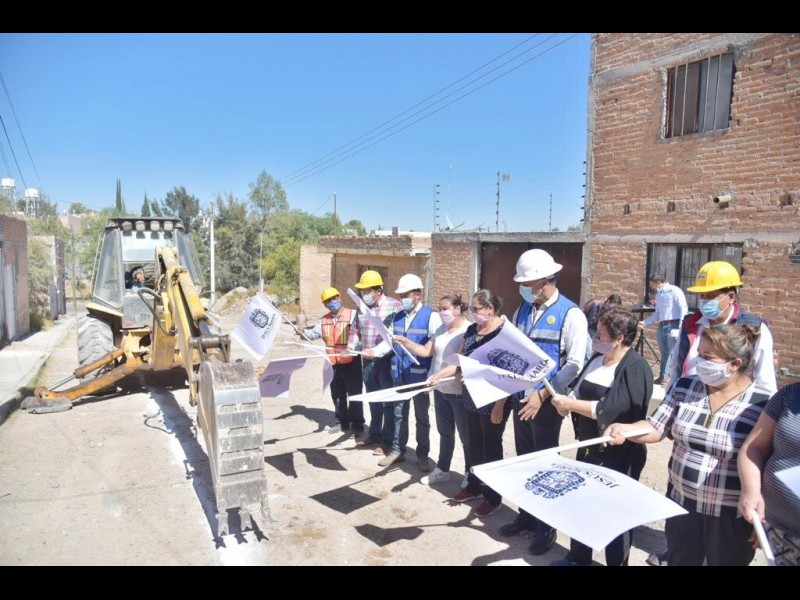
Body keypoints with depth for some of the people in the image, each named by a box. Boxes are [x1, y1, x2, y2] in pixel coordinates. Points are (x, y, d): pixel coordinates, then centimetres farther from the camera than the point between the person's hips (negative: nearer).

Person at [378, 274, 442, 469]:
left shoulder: (431, 316, -11)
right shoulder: (398, 317, 10)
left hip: (420, 376, -5)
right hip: (399, 375, 5)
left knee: (421, 417, 10)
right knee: (398, 413, 14)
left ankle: (423, 455, 24)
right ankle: (397, 450, 28)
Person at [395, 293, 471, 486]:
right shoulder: (441, 329, 9)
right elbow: (426, 351, 9)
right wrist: (406, 342, -3)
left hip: (459, 391, -7)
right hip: (440, 389, 7)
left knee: (465, 434, 8)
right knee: (444, 432, 20)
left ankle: (470, 473, 24)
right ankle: (442, 469, 33)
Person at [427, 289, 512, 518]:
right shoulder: (471, 330, 6)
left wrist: (500, 405, -20)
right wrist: (437, 376, -3)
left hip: (493, 403, -6)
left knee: (491, 448, 7)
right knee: (474, 445, 18)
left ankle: (493, 497, 23)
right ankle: (474, 486, 37)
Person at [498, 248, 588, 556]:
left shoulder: (570, 314, -13)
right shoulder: (522, 311, 7)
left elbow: (574, 364, -17)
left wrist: (542, 395, -21)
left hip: (545, 403, -6)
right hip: (520, 399, 6)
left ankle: (546, 526, 27)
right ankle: (526, 515, 36)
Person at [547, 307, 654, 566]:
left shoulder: (635, 367, -19)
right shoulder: (597, 359, 5)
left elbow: (611, 409, -29)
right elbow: (579, 390, 8)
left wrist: (571, 404, -24)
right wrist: (566, 402, -14)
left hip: (619, 455, -8)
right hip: (588, 447, 8)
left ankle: (617, 562, 30)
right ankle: (578, 557, 39)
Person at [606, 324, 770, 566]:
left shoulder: (762, 404, -16)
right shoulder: (684, 387, -5)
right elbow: (655, 428, -1)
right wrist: (624, 429, -20)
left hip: (731, 516, -4)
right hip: (681, 502, 4)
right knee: (677, 562, 22)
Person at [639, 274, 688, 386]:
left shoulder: (674, 290, -6)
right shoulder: (658, 295, 18)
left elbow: (683, 308, -12)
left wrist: (681, 326, -19)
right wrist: (645, 323, 14)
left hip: (673, 325, -8)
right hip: (662, 325, 8)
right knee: (664, 353, 13)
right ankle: (664, 377, 20)